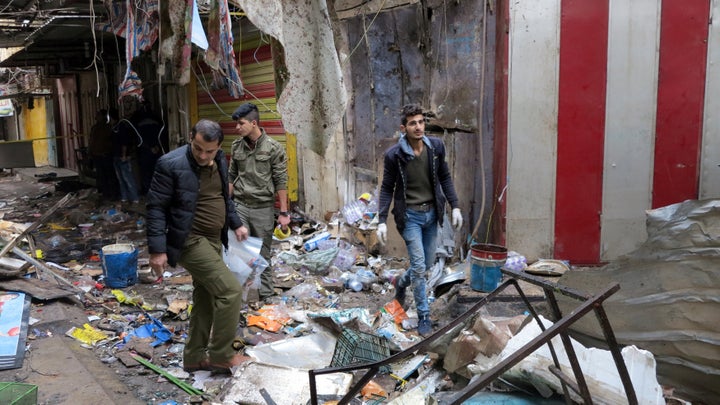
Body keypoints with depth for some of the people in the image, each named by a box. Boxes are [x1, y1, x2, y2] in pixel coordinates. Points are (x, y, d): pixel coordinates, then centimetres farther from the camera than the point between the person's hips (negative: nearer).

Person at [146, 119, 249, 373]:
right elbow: (155, 207, -16)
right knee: (230, 290, -12)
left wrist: (235, 223, 17)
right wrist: (157, 249, -19)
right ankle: (221, 355, 3)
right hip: (190, 241, -8)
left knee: (206, 298, 14)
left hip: (213, 240, 8)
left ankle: (194, 357, 28)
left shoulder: (219, 161, 5)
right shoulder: (171, 164, -17)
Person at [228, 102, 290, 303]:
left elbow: (281, 181, -7)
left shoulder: (274, 148, -8)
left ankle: (266, 295, 19)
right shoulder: (236, 147, 5)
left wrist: (284, 213, -8)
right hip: (239, 206, 3)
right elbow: (231, 177, 13)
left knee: (263, 254, 7)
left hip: (263, 208, -3)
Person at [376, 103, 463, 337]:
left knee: (427, 265, 14)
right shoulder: (394, 155, -13)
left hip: (431, 213, 4)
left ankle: (401, 283, 45)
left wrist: (455, 206, 1)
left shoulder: (436, 146, -4)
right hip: (410, 215, -4)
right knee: (419, 266, -5)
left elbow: (445, 178, 7)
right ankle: (424, 318, 9)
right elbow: (387, 189, -5)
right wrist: (382, 221, -11)